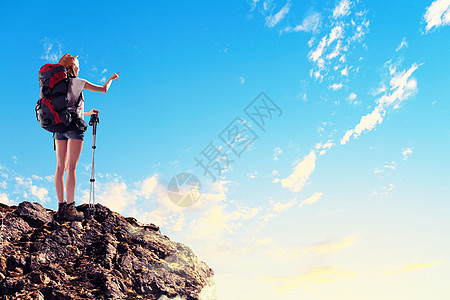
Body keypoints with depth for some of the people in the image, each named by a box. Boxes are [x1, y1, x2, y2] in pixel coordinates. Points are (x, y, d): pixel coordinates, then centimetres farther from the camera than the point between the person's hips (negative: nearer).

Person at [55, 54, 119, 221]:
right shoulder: (77, 82, -2)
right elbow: (103, 89, 2)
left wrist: (87, 113, 36)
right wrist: (111, 79, 22)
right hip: (74, 126, -7)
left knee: (60, 167, 4)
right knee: (71, 167, -8)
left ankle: (61, 208, 6)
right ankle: (70, 209, -9)